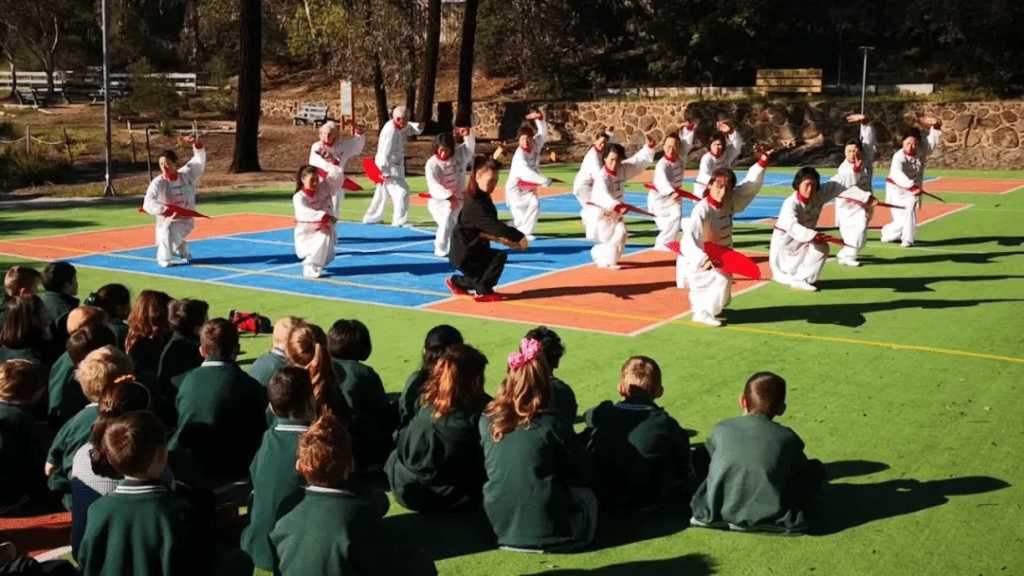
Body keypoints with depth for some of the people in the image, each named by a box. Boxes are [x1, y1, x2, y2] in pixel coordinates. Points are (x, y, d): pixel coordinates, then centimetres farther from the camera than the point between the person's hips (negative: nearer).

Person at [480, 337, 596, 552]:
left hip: (501, 525, 3)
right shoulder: (550, 423, -14)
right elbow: (581, 473, -2)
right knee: (586, 495, 26)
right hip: (547, 528, -3)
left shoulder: (487, 420, -3)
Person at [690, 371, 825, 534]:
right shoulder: (787, 438, -4)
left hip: (719, 513, 1)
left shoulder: (720, 430, 0)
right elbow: (800, 469, 12)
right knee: (816, 468, 14)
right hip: (770, 519, 0)